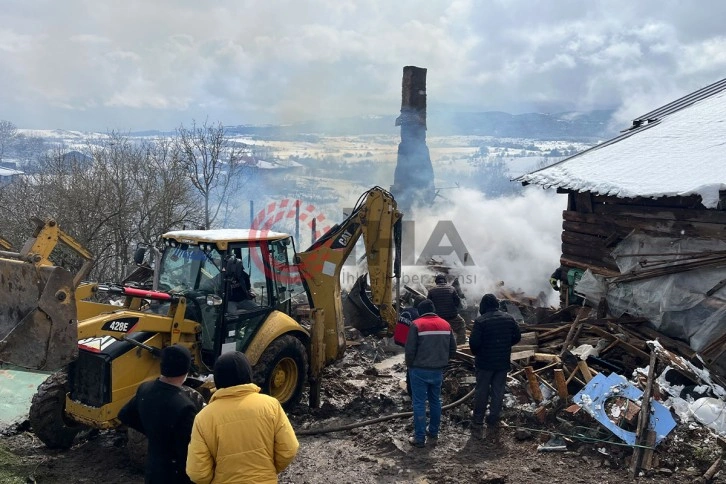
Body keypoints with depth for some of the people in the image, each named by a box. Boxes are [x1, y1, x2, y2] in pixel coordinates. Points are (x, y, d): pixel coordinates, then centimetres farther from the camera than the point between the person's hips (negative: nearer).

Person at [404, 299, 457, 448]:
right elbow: (452, 348, 9)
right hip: (438, 370, 5)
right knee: (435, 401, 19)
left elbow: (410, 350, -14)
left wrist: (410, 365, 1)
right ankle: (433, 432, 30)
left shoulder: (416, 324, -12)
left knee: (419, 403, 1)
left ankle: (420, 438, 4)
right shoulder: (445, 324, 5)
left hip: (419, 370, -5)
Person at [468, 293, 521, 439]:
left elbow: (473, 342, -19)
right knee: (498, 392, 13)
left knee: (481, 392, 7)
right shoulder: (509, 319, -1)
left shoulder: (480, 321, -16)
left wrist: (476, 353, 2)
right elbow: (517, 337, 7)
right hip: (503, 363, 3)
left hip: (485, 363, -3)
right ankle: (493, 422, 21)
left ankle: (478, 423, 11)